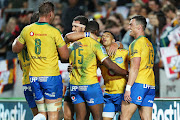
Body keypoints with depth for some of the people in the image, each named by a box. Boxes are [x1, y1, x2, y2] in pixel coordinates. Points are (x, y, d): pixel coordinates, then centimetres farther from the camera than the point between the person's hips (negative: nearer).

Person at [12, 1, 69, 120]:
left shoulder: (27, 30, 3)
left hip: (34, 78, 5)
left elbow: (15, 49, 17)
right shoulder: (54, 32, -10)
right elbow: (65, 56, -6)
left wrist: (16, 40, 38)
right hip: (51, 77, -4)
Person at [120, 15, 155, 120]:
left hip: (138, 84, -9)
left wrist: (128, 88, -18)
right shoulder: (149, 44, 20)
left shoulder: (136, 43, -7)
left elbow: (135, 67, -15)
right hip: (151, 85, 9)